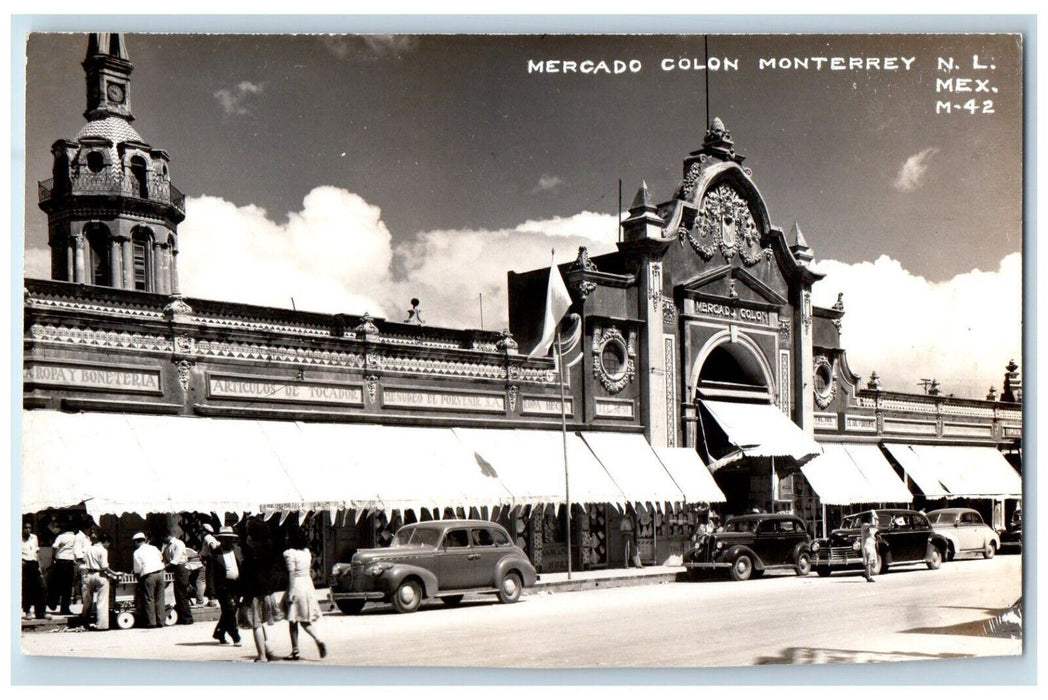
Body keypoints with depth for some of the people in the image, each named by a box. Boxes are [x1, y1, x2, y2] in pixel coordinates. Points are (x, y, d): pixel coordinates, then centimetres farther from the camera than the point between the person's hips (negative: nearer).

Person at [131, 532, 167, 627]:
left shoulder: (137, 552, 0)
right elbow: (161, 559, 23)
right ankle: (160, 621, 9)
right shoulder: (154, 548, 14)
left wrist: (134, 571, 18)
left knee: (149, 599, 3)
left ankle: (151, 622, 2)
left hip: (149, 576, -5)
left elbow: (138, 569, -3)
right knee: (159, 598, 8)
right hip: (160, 573, 5)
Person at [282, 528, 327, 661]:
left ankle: (295, 652, 7)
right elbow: (309, 569, 11)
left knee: (293, 622, 4)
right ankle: (318, 641, -9)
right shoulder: (307, 551, 9)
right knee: (304, 620, 12)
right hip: (308, 585, 7)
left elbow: (291, 574, -16)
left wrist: (290, 593, -15)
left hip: (296, 587, -7)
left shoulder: (289, 553, -12)